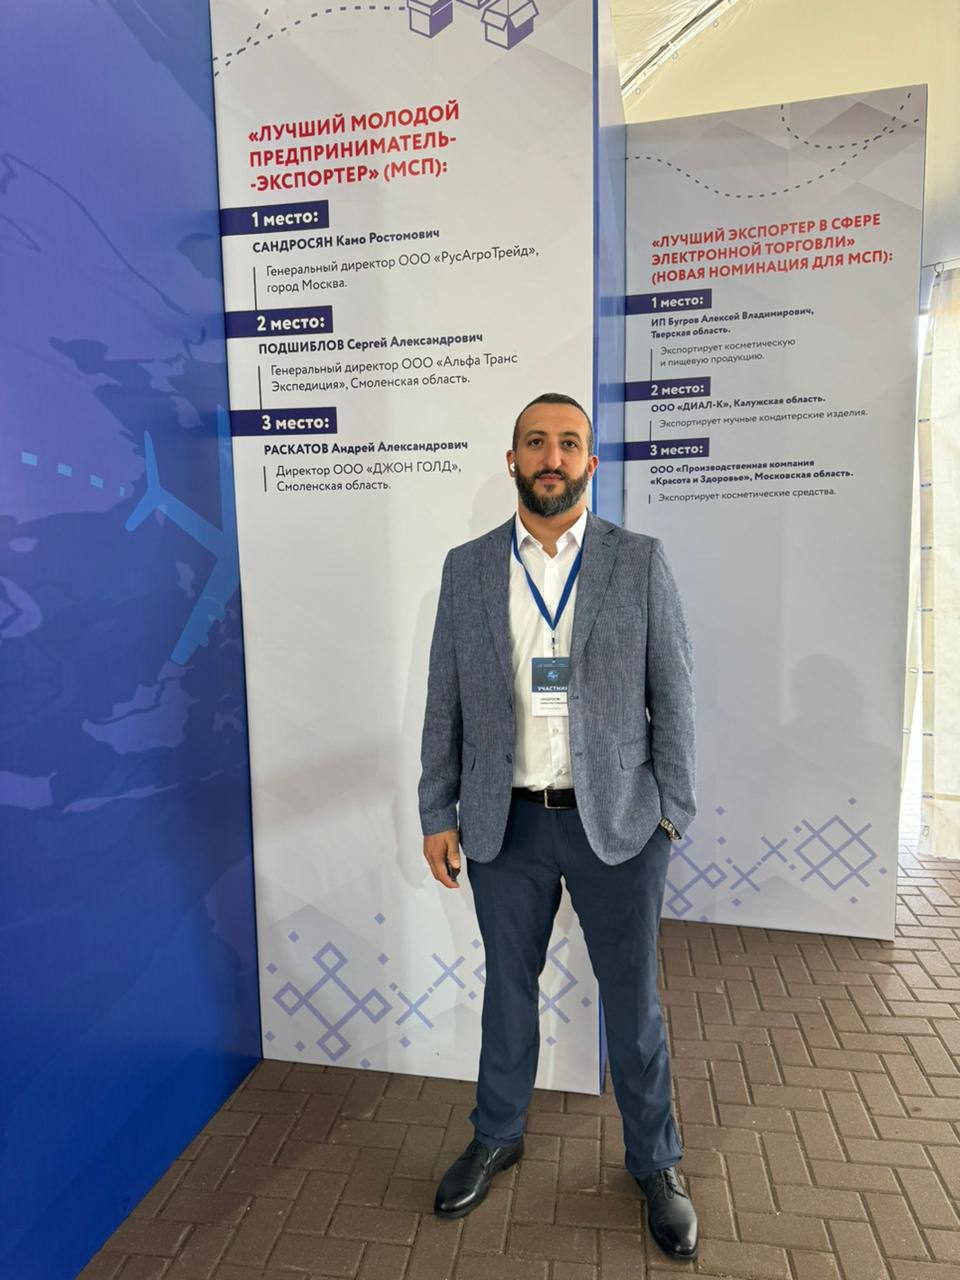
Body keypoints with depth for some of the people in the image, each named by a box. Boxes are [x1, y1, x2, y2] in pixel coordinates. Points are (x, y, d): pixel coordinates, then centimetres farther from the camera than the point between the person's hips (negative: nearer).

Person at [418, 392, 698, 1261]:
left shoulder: (641, 561, -4)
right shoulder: (467, 568, 0)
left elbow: (674, 694, -1)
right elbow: (445, 700, 2)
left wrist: (674, 809, -2)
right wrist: (437, 813, 1)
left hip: (617, 823, -1)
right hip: (505, 825, 2)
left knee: (633, 1000, 15)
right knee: (508, 988, 19)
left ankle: (656, 1163, 40)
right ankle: (497, 1138, 44)